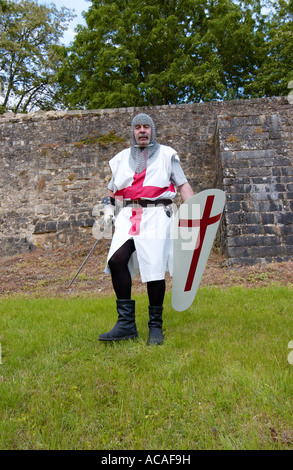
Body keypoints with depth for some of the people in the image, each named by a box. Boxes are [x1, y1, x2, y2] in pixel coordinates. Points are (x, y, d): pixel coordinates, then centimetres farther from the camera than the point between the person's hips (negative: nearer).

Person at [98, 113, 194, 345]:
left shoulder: (166, 154, 13)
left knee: (155, 270, -9)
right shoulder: (122, 158, 22)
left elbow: (183, 184, 9)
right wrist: (108, 209, 11)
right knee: (116, 259, -19)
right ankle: (126, 324, -8)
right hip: (128, 216, 3)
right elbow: (112, 189, 29)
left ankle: (156, 326, 9)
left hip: (156, 215, -3)